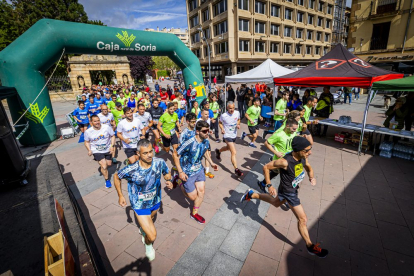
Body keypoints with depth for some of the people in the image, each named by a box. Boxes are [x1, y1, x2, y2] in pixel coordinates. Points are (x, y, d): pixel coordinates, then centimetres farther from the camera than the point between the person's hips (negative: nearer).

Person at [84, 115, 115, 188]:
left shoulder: (107, 127, -17)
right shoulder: (88, 132, -14)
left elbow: (112, 136, -5)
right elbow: (87, 142, 2)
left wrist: (112, 146, -15)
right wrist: (89, 150, -14)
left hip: (107, 149, 2)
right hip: (97, 151, -2)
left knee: (109, 164, 17)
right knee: (104, 166, -15)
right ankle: (107, 180, 9)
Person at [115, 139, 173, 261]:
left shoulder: (160, 162, -24)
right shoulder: (131, 170, -31)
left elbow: (166, 173, -3)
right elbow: (116, 177, -9)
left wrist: (169, 181, -23)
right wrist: (120, 195, -9)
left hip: (155, 202, 4)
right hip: (140, 206, -4)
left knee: (151, 220, 34)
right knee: (152, 236, -6)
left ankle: (143, 229, 71)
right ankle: (148, 245, 32)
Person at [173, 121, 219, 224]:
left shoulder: (206, 141, -11)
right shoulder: (189, 143, -31)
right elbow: (175, 155, -20)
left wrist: (211, 163, 0)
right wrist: (180, 172, -21)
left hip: (199, 170, 6)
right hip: (187, 173, -5)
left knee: (201, 191, 8)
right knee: (193, 197, 7)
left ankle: (194, 213, 32)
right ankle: (181, 184, 34)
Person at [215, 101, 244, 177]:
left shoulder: (237, 113, -7)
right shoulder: (223, 115, -18)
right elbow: (220, 122, -1)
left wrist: (238, 124, -8)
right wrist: (222, 129, -18)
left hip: (234, 135, 6)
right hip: (227, 135, -6)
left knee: (228, 147, 29)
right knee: (234, 152, -13)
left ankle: (218, 151, 59)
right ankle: (236, 169, -3)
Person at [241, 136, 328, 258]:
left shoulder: (303, 157, -15)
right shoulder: (285, 162, -36)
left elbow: (308, 167, 8)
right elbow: (266, 167, -25)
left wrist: (312, 177, -13)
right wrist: (269, 186, -26)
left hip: (293, 188, 8)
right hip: (288, 192, -8)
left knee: (276, 203, 32)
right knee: (302, 219, 3)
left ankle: (251, 194, 43)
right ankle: (310, 246, 27)